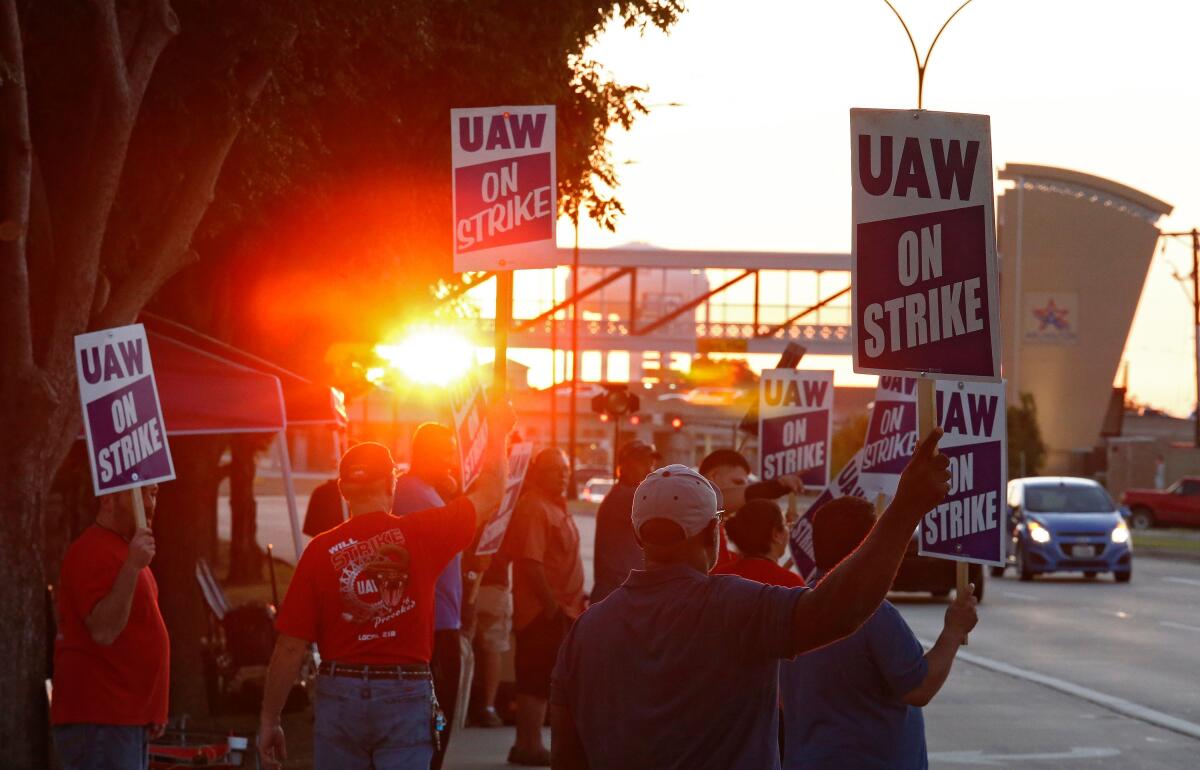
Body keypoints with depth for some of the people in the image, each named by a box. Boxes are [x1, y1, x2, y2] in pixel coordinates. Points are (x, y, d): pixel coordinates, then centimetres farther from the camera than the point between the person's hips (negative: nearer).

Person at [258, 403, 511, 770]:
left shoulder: (321, 550, -5)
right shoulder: (420, 534, -4)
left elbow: (290, 647, -5)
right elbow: (489, 493, 12)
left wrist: (269, 720, 3)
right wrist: (497, 430, 29)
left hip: (338, 698, 1)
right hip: (407, 698, -1)